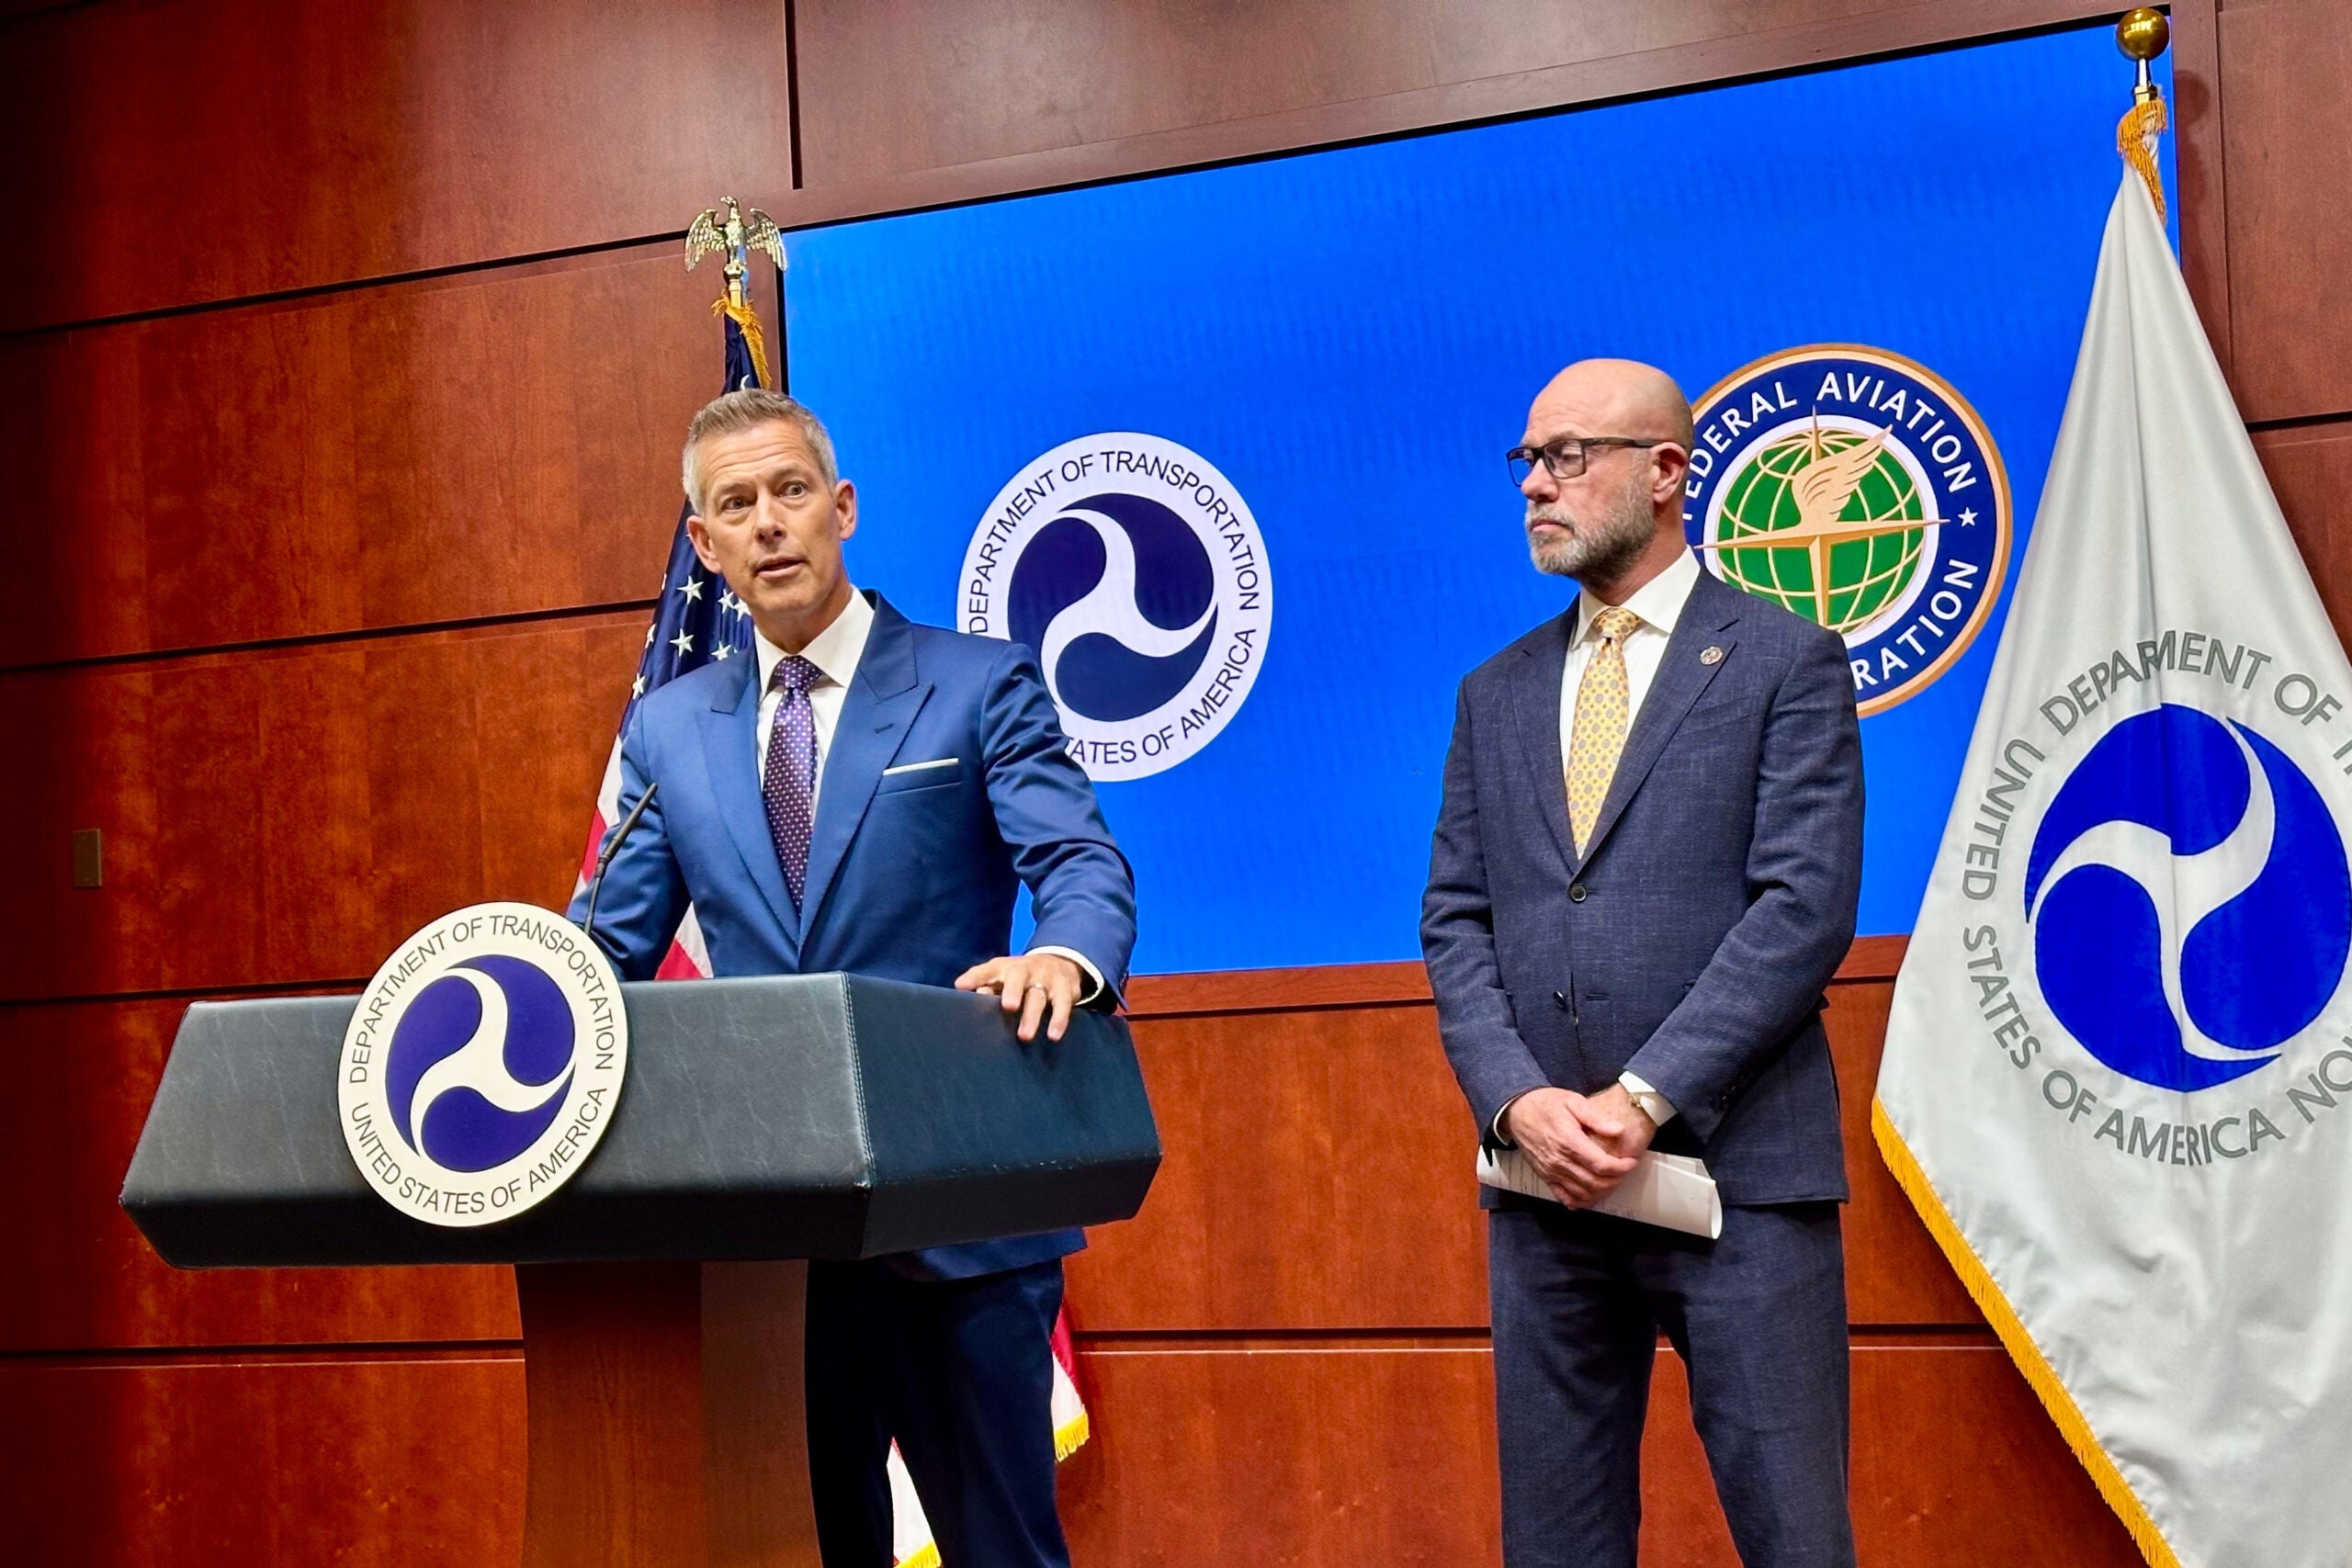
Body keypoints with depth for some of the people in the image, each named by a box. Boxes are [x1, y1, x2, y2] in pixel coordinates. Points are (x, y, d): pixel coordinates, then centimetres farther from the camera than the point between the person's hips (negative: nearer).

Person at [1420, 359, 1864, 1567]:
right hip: (1544, 1176, 4)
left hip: (1734, 1165, -4)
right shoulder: (1495, 695, 16)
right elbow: (1454, 923, 10)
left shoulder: (1786, 664, 2)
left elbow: (1804, 907, -8)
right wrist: (1521, 1102, -7)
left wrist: (1647, 1098, -15)